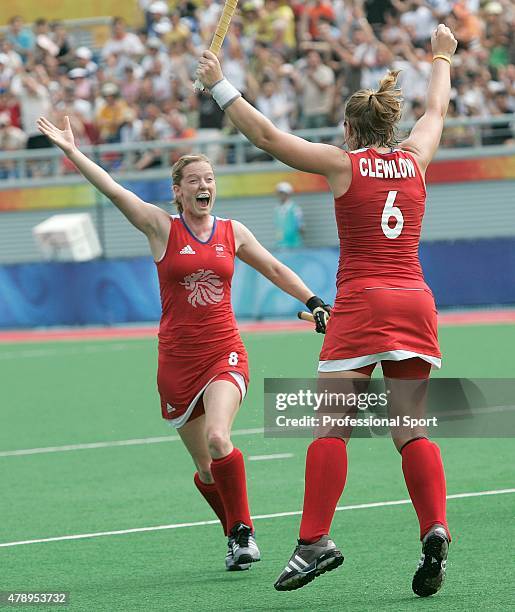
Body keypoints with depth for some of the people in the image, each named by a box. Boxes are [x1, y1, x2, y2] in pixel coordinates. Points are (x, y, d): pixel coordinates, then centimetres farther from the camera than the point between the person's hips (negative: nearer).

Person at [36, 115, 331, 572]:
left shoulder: (232, 232, 6)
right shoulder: (162, 227, 0)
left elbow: (275, 269, 20)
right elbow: (112, 190, -9)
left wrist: (314, 303, 17)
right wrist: (72, 152, -17)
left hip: (225, 354, 0)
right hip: (177, 359, 0)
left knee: (218, 439, -25)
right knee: (206, 466, 5)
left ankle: (243, 530, -12)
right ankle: (236, 535, 27)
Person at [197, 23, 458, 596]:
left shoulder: (342, 163, 0)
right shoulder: (414, 159, 11)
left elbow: (266, 134, 0)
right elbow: (435, 111, 31)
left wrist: (219, 85, 7)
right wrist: (442, 59, 49)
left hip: (361, 303, -5)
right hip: (415, 302, 5)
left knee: (330, 427, -5)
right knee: (411, 430, 4)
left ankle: (314, 541, -13)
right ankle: (435, 531, -12)